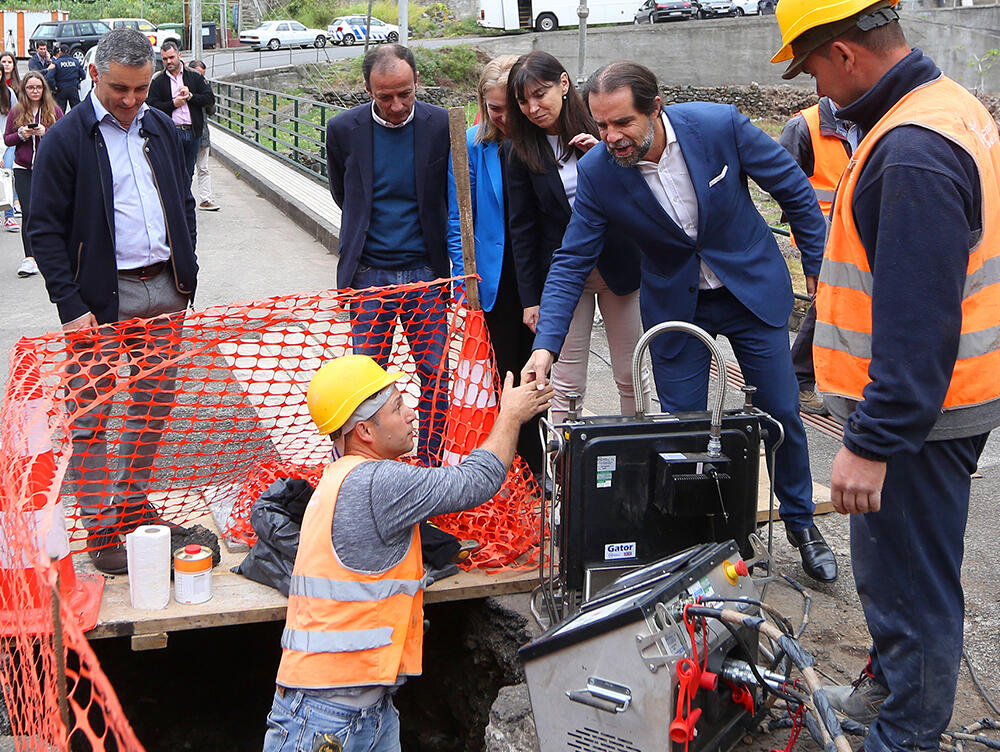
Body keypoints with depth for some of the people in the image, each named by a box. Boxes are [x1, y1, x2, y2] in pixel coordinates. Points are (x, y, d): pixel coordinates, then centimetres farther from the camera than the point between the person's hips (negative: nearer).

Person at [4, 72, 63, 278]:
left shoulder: (54, 110, 0)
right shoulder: (16, 111, 4)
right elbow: (6, 139, 7)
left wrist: (45, 132, -18)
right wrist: (21, 135, -12)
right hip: (23, 168, 1)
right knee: (28, 212, -5)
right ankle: (30, 257, -5)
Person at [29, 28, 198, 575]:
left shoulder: (161, 129, 9)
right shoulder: (65, 139, -7)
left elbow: (183, 203, 19)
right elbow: (45, 231, -8)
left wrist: (185, 274, 10)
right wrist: (71, 306, -14)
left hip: (164, 289, 5)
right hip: (102, 297, -5)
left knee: (155, 404, 13)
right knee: (90, 416, -1)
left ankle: (133, 504, 28)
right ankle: (100, 529, 10)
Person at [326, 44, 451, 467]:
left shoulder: (442, 125, -5)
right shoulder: (344, 129, -3)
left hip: (425, 272, 0)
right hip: (369, 272, 0)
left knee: (436, 375, 5)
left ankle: (431, 462, 20)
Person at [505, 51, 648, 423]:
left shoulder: (601, 129, -4)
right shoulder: (523, 152, -2)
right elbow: (522, 229, 2)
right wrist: (530, 298, 0)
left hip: (618, 265, 0)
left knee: (631, 377, 9)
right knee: (567, 384, 0)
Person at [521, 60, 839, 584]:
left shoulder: (719, 125, -22)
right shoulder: (597, 172, -19)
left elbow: (793, 188, -8)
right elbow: (571, 262, -13)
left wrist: (818, 264, -2)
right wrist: (545, 345, -23)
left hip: (752, 287, 0)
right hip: (675, 303, 0)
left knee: (782, 413, 7)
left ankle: (801, 522, 31)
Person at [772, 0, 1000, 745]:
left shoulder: (912, 153, -25)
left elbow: (916, 319, -27)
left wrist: (872, 442, -24)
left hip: (914, 408, -11)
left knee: (908, 578, 3)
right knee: (888, 558, 24)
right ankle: (888, 686, 42)